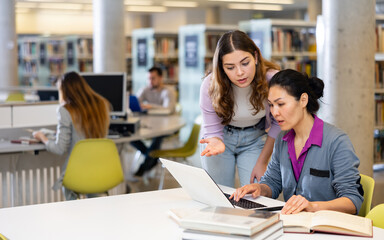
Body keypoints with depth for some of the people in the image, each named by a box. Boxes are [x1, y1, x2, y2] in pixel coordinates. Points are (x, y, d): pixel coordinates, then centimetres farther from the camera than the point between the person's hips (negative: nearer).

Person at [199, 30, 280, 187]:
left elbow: (278, 124, -10)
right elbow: (212, 129, -16)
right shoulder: (210, 86, -26)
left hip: (255, 138, 0)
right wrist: (215, 142, -41)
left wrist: (262, 162, -8)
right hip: (221, 137, 0)